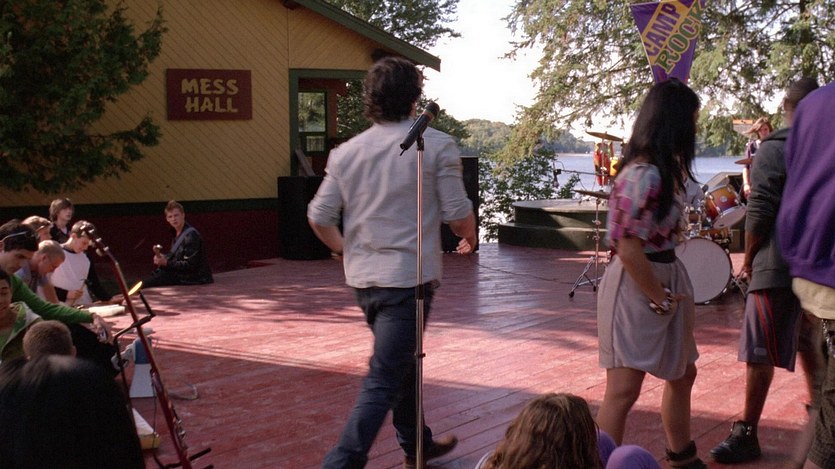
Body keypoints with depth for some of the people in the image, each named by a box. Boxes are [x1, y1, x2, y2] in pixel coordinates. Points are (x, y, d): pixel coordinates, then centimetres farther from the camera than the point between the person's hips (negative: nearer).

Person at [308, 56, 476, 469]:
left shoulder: (347, 152, 3)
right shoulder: (437, 145, -9)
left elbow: (319, 217, 3)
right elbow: (457, 214, -9)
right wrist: (469, 237, 13)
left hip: (362, 278, 6)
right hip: (409, 276, -6)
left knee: (401, 362, 24)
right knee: (383, 380, -3)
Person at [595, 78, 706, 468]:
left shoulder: (663, 170, 8)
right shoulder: (645, 175, -23)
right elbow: (629, 250, -25)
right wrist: (661, 300, -14)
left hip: (666, 280, 11)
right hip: (637, 287, -11)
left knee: (682, 373, 23)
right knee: (624, 390, -3)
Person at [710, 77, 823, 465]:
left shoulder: (774, 149, -11)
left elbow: (759, 214, -15)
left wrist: (748, 259, -3)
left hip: (777, 265, -6)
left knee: (760, 352, -1)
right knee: (807, 342, 23)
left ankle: (746, 434, 3)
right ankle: (820, 414, 33)